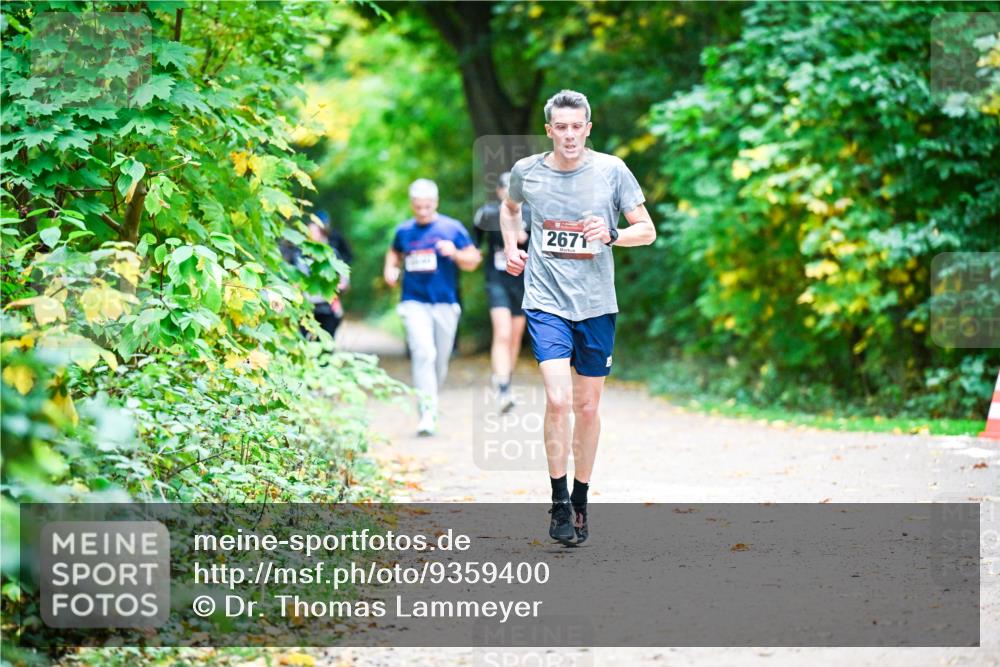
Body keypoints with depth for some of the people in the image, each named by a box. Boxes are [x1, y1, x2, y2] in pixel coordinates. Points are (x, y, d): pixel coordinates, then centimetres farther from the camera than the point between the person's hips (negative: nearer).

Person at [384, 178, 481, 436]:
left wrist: (455, 253, -16)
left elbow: (473, 261, 3)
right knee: (423, 353, -18)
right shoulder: (404, 231, 8)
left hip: (445, 304, 1)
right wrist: (390, 268, 7)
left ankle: (430, 401, 33)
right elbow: (394, 252, 28)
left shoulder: (452, 228, 1)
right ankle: (427, 413, -22)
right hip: (414, 302, -1)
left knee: (441, 359, 9)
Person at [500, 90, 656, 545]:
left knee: (587, 407, 8)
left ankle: (580, 502, 24)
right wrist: (510, 248, 10)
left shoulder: (611, 171, -3)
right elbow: (509, 208, 25)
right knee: (558, 400, -17)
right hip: (546, 302, -1)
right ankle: (559, 504, -7)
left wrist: (612, 235, -17)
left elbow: (647, 231, 1)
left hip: (596, 306, 1)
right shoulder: (526, 171, 1)